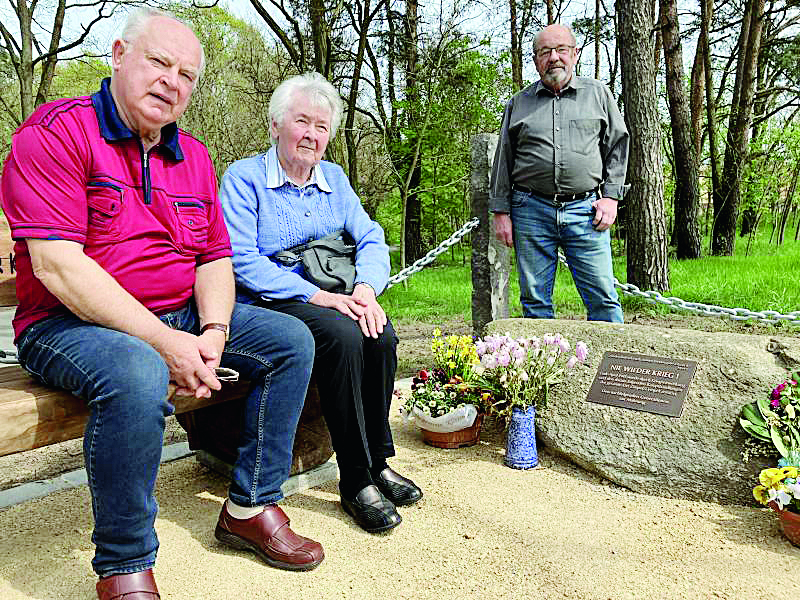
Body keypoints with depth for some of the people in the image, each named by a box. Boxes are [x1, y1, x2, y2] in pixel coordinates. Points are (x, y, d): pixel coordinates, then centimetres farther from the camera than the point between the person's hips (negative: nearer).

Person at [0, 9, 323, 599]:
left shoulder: (193, 156, 13)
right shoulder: (58, 131, -9)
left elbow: (214, 258, 10)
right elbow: (56, 265, -20)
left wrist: (212, 333, -11)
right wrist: (163, 341, -26)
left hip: (180, 317, 7)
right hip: (69, 323, -7)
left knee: (292, 339, -2)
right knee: (138, 376, -38)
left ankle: (250, 507, 5)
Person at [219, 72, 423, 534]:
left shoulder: (334, 179, 15)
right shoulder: (244, 177, -2)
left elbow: (371, 239, 6)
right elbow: (241, 259, -13)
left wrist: (366, 288, -16)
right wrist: (317, 296, -22)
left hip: (329, 298, 5)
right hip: (268, 304, -5)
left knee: (381, 334, -25)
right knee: (343, 335, -32)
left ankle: (378, 459, -8)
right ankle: (356, 480, -20)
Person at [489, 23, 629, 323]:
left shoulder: (598, 93, 14)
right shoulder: (519, 103, 14)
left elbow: (618, 145, 13)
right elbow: (503, 161, 13)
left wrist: (611, 196, 2)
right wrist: (500, 211, 6)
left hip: (585, 210, 0)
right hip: (531, 211, 1)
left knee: (603, 298, -3)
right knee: (535, 302, 5)